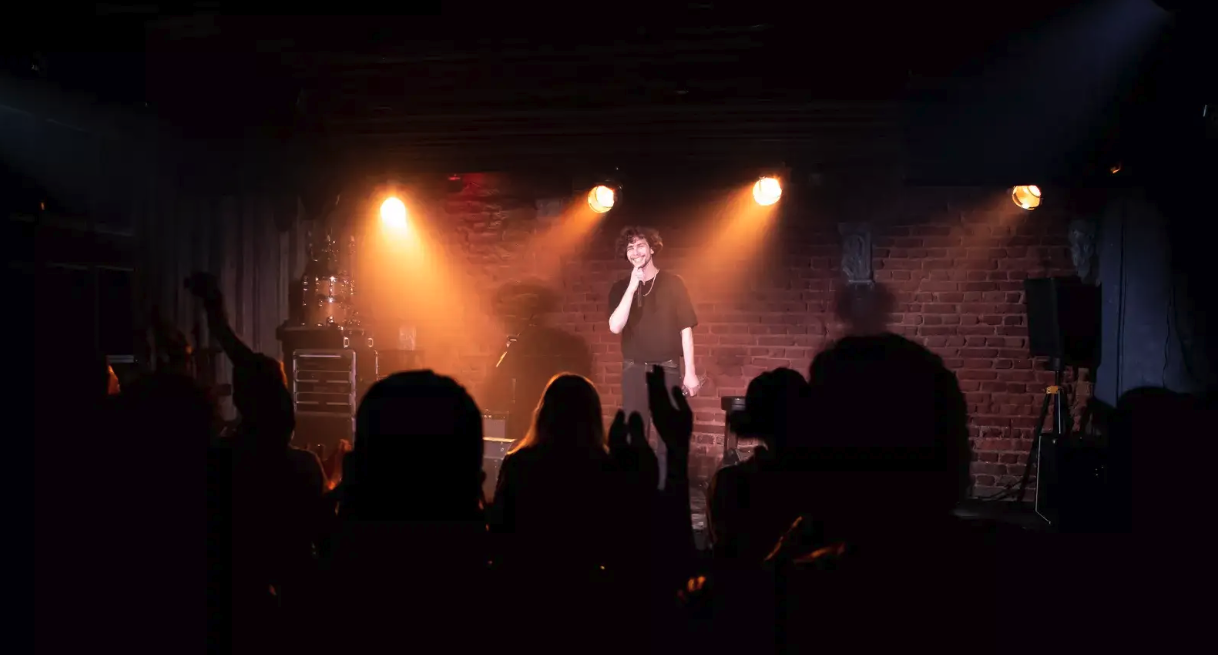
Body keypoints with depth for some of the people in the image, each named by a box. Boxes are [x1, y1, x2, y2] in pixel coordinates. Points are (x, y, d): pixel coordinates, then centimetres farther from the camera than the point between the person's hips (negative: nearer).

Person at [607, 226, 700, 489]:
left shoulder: (672, 283, -1)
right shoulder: (620, 288, 4)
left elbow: (685, 329, -2)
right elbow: (615, 327, -12)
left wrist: (690, 372, -7)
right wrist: (632, 287, -18)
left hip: (668, 369, -1)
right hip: (634, 370, 2)